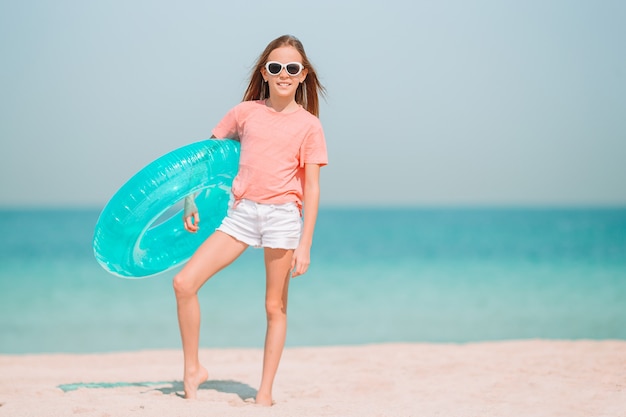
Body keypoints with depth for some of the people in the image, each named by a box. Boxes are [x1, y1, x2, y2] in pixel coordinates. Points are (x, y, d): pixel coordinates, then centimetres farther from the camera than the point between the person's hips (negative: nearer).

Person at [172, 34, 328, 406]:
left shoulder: (309, 125, 0)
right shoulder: (246, 112, 7)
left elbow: (312, 189, -2)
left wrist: (305, 244, -8)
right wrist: (191, 200, 12)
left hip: (282, 215, -3)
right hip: (241, 211, 3)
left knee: (275, 307, 4)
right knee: (184, 283, -8)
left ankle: (265, 392, 13)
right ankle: (193, 369, 6)